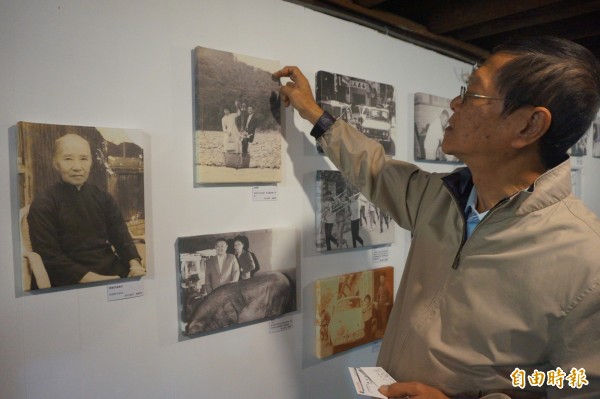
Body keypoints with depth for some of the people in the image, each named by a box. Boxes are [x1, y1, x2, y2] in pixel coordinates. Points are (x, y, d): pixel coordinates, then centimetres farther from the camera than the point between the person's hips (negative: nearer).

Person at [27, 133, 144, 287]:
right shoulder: (42, 205, -3)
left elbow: (121, 236, 7)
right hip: (73, 284, -5)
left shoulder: (103, 198, 11)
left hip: (113, 272, 5)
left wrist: (134, 263, -14)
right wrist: (92, 279, -20)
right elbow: (49, 256, -9)